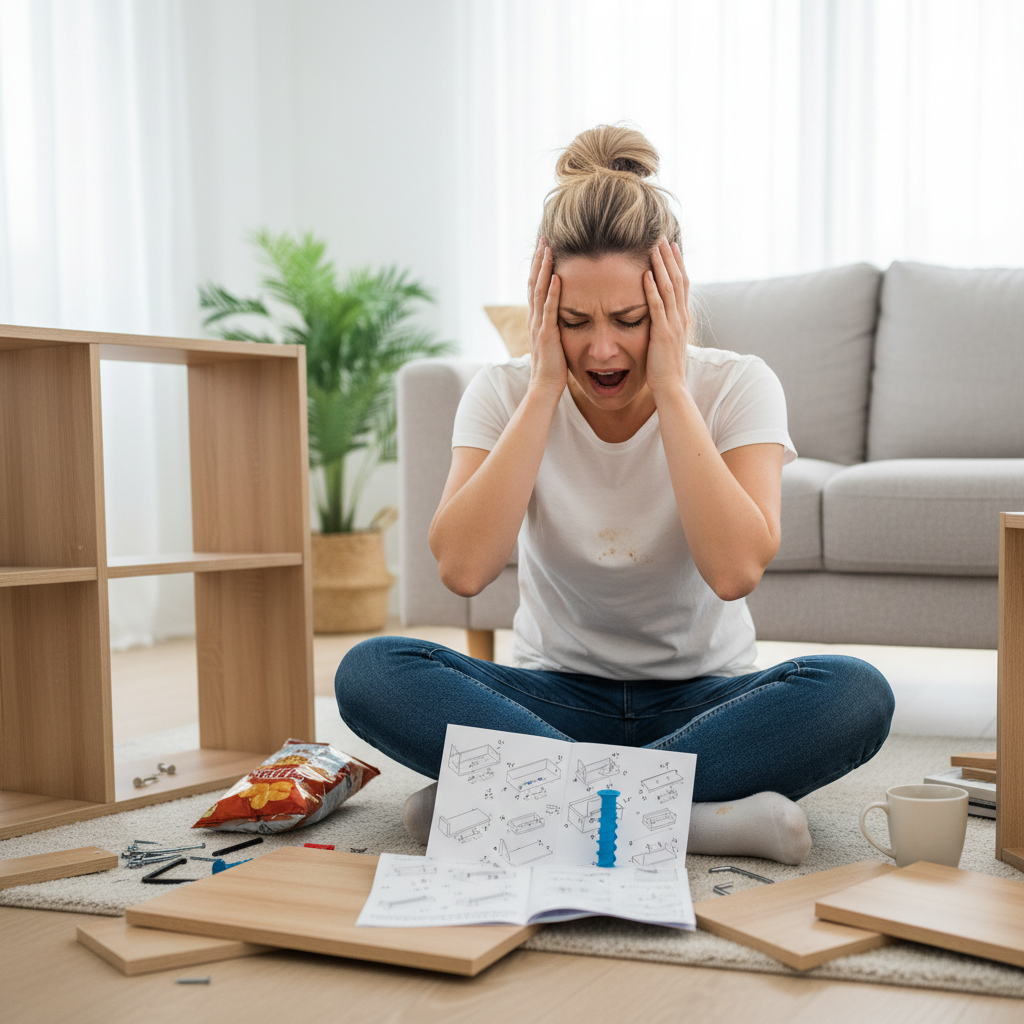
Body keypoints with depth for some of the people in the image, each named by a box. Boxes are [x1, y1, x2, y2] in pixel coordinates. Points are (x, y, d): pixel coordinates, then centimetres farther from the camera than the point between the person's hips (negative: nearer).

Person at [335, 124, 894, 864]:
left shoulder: (738, 387, -10)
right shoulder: (504, 394, -7)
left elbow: (736, 569, -26)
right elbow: (463, 568, -24)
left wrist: (671, 387, -24)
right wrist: (544, 387, -23)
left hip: (703, 701, 0)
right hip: (559, 699, 1)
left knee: (855, 694, -31)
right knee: (372, 672, -26)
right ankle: (713, 814, -30)